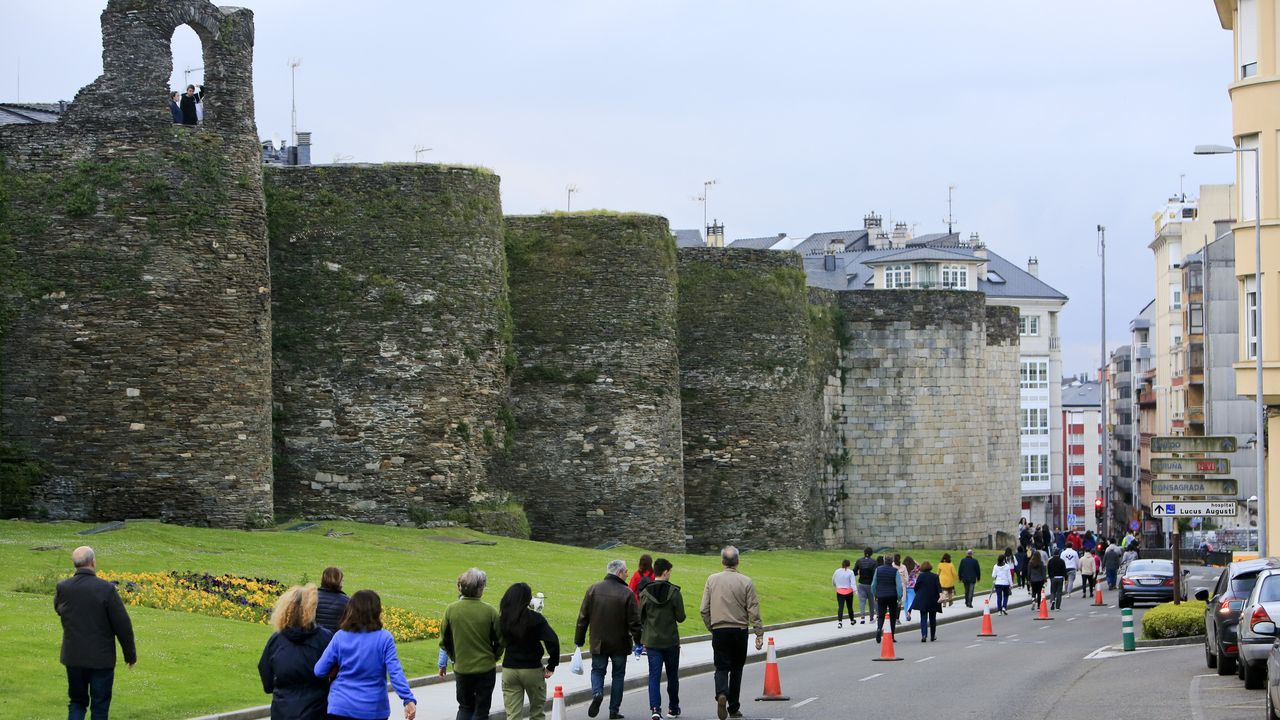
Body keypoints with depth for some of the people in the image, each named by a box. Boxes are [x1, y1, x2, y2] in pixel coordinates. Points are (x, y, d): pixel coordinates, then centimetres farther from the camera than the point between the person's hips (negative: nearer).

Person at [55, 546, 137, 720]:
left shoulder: (62, 588, -7)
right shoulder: (106, 589, -17)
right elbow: (123, 625, -11)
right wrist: (130, 654, 1)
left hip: (73, 657, 3)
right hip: (101, 658, -3)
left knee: (77, 702, 17)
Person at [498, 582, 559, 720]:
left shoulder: (503, 619, -4)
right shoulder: (535, 618, -14)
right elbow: (552, 641, -20)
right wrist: (551, 666, -11)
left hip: (509, 670, 2)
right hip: (532, 670, -2)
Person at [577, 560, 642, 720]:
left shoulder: (593, 590, -2)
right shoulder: (627, 593, -12)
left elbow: (583, 618, 1)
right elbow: (634, 622, -10)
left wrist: (579, 640, 9)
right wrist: (638, 642, 1)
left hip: (598, 642, 2)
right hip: (620, 643, -2)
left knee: (597, 670, 15)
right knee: (618, 675, 12)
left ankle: (597, 693, -14)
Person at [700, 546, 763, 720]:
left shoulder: (712, 580, 1)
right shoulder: (746, 582, -4)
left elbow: (704, 610, 1)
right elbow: (753, 611, -5)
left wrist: (711, 627, 14)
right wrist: (759, 634, -2)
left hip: (719, 631, 0)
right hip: (740, 631, 0)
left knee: (722, 667, 3)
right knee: (736, 668, 11)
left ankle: (721, 694, -26)